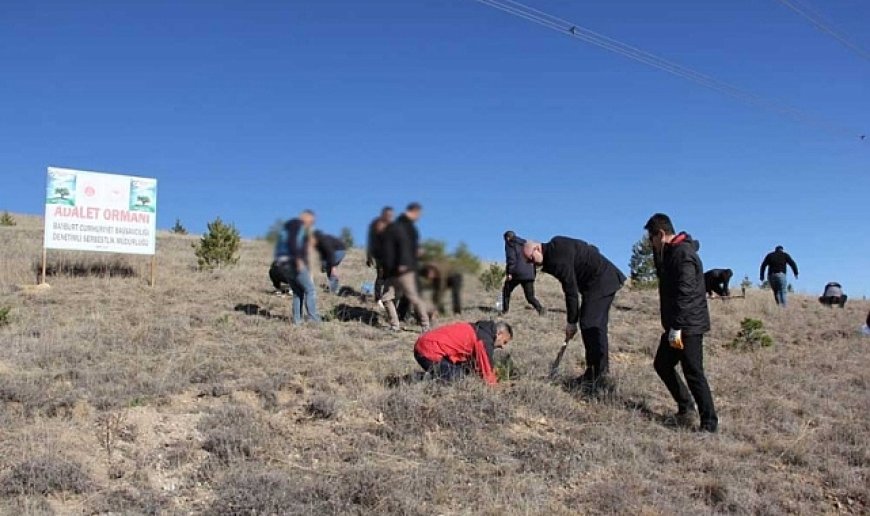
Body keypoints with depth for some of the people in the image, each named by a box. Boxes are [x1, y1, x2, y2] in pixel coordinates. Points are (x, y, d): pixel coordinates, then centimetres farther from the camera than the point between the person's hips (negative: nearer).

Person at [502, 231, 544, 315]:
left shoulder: (509, 243, 6)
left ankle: (505, 310, 15)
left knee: (506, 291, 18)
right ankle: (540, 308, -19)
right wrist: (534, 273, 19)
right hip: (529, 274, 5)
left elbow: (511, 258, -9)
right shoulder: (525, 243, 24)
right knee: (530, 297, 6)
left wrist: (509, 272, -13)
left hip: (516, 273, -5)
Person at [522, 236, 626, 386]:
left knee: (591, 324, -14)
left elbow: (571, 291, -20)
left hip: (602, 281, -11)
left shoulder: (559, 258, -23)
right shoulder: (554, 246, 6)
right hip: (597, 281, 11)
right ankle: (592, 372, 16)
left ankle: (597, 377, -12)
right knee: (594, 325, 11)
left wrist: (572, 322, -13)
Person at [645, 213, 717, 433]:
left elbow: (685, 294, -24)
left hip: (689, 326, -10)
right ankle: (686, 406, 26)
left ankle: (709, 423, 2)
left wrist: (676, 328, -26)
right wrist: (657, 250, 10)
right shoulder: (672, 252, 13)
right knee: (662, 364, 17)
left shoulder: (683, 254, -18)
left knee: (693, 373, -6)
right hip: (677, 326, 10)